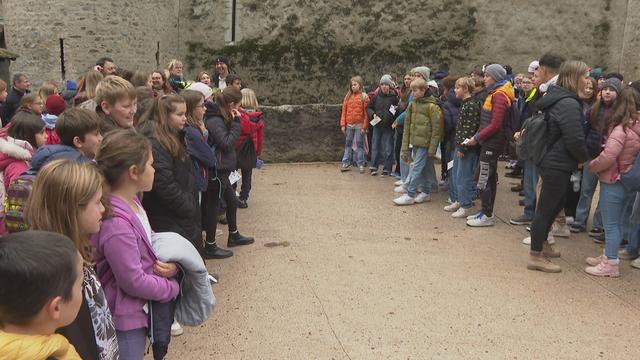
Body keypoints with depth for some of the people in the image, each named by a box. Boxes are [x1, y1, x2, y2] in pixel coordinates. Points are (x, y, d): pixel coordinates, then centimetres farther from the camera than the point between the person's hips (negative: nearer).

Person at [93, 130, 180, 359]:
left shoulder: (131, 201, -1)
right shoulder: (116, 224, -30)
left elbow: (151, 241, 11)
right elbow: (134, 282, -25)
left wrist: (171, 264, -9)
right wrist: (173, 288, -10)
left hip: (140, 310, 9)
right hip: (126, 319, -9)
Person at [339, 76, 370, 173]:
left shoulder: (364, 97, -3)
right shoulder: (348, 96, 8)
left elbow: (366, 113, -5)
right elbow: (344, 110, 7)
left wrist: (364, 126, -10)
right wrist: (343, 124, 1)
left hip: (359, 125, -4)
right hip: (349, 125, 4)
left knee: (359, 144, 3)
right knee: (348, 143, 9)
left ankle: (361, 164, 9)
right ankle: (346, 163, 14)